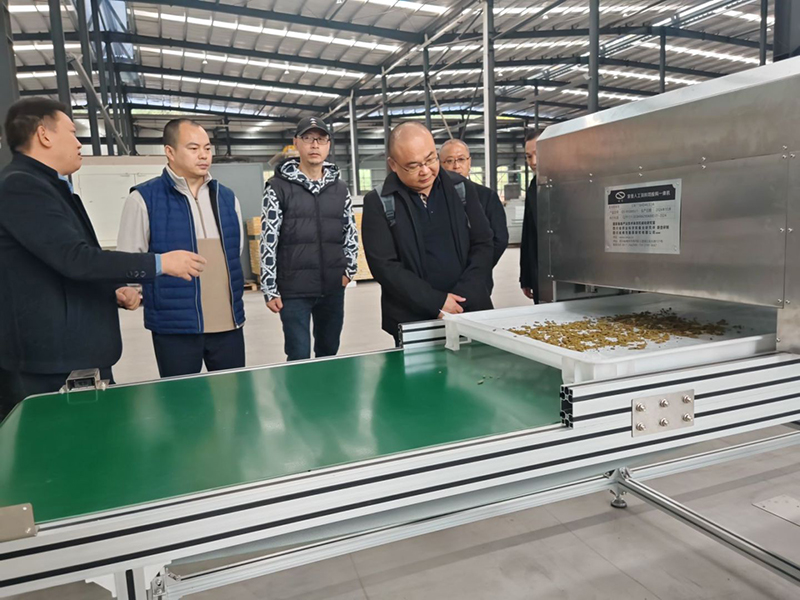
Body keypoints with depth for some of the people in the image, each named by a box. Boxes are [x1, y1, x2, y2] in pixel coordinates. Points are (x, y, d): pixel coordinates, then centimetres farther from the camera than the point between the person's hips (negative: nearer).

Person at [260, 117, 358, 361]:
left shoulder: (340, 188, 9)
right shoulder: (279, 187, -3)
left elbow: (351, 233, 16)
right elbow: (268, 243, -5)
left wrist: (349, 270, 6)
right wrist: (269, 289, -8)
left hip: (333, 288, 4)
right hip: (294, 289, -4)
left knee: (329, 353, 15)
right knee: (299, 357, -2)